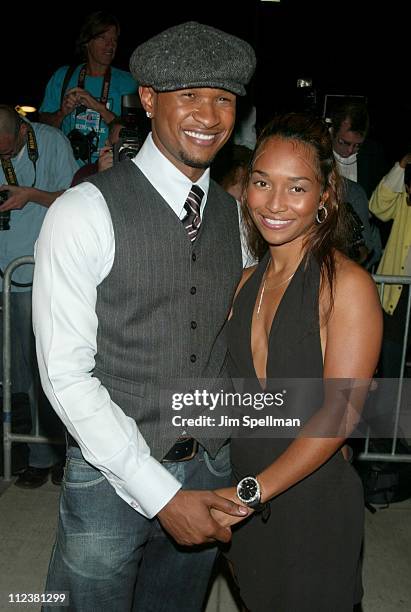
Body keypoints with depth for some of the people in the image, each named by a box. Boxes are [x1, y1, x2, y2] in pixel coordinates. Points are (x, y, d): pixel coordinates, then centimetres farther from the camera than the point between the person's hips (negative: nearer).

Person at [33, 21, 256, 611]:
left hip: (211, 473, 5)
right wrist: (162, 494, -17)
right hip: (113, 475, -4)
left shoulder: (233, 215, 2)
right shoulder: (85, 213, -16)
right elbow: (65, 375, -17)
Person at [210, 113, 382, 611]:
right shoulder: (249, 281, 3)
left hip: (312, 499, -5)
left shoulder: (346, 284, -17)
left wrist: (251, 491, -22)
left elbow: (340, 412, -21)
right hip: (245, 496, 5)